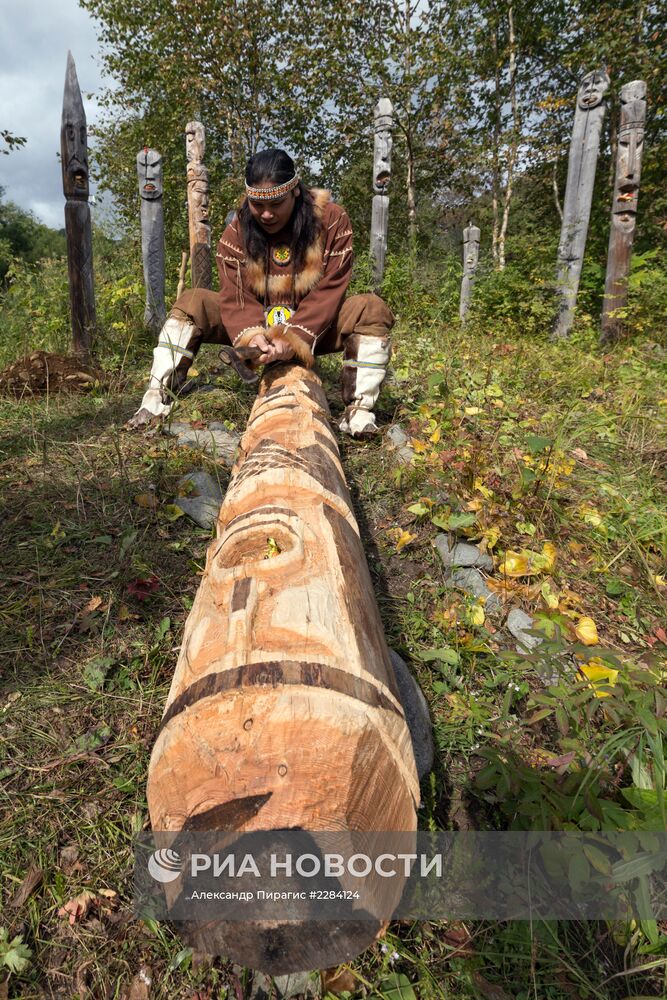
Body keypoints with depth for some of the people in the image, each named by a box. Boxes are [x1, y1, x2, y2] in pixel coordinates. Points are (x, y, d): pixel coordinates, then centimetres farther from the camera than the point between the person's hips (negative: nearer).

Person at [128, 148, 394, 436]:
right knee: (192, 303, -17)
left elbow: (329, 290, -20)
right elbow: (236, 296, -16)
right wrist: (250, 335, -38)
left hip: (314, 327, -1)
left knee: (373, 310, -28)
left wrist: (296, 339, -33)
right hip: (258, 325, 2)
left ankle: (357, 411, -30)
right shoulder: (237, 230, -7)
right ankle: (158, 400, -19)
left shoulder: (331, 219, -13)